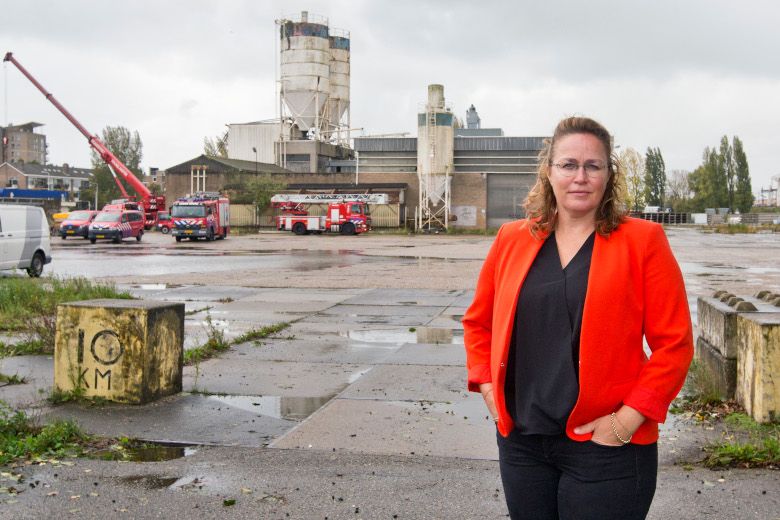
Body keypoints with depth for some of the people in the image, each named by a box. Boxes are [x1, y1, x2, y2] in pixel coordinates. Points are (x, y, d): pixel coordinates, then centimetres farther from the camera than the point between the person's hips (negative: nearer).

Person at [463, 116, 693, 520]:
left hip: (604, 446, -3)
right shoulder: (512, 239, 6)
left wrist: (628, 418, -13)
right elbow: (478, 321, 16)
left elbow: (674, 343, -6)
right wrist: (489, 390, 4)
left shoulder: (642, 241, -4)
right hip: (521, 439, 4)